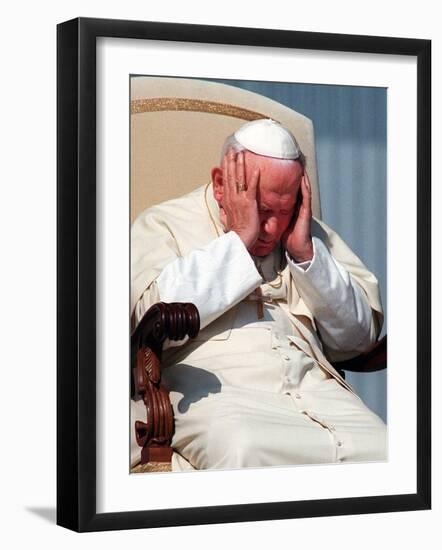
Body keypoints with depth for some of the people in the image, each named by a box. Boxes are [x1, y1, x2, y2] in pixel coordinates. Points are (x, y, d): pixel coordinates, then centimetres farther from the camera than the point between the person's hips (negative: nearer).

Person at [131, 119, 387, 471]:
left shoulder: (309, 234, 24)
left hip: (313, 386, 4)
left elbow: (358, 338, 16)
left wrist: (305, 252, 4)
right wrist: (238, 239, -5)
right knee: (244, 451, -40)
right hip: (213, 389, -4)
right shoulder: (164, 225, 11)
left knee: (386, 454, -27)